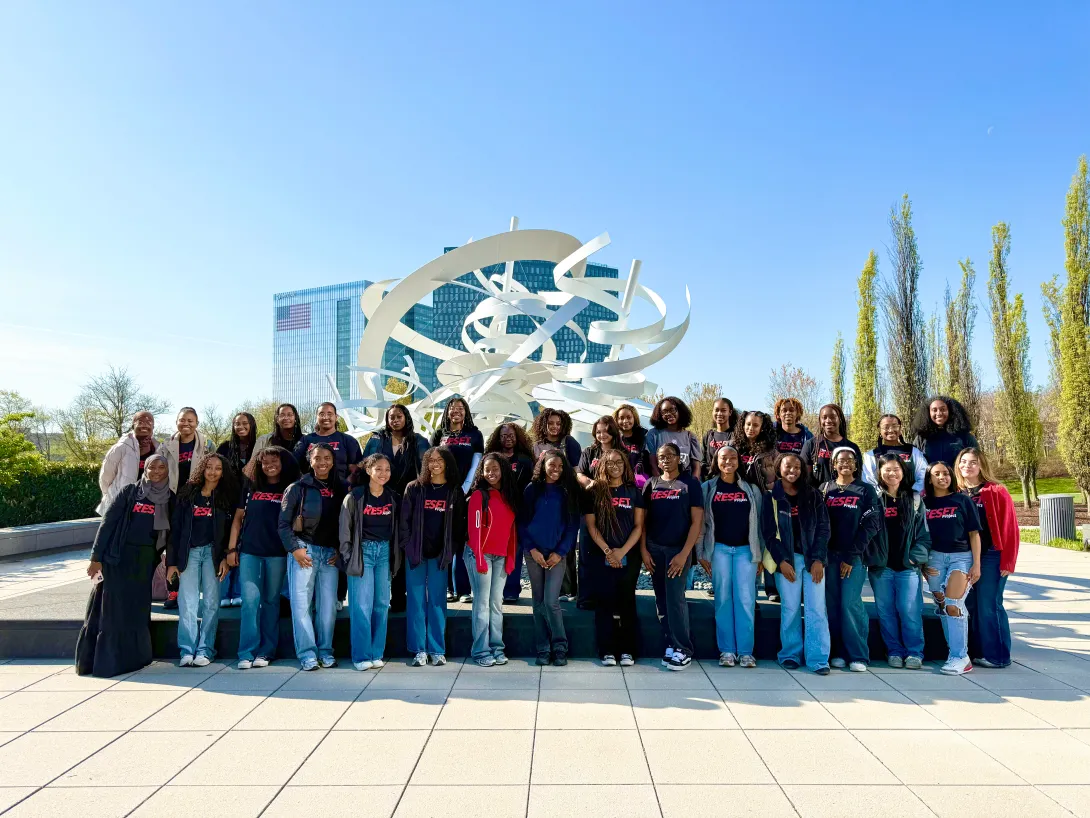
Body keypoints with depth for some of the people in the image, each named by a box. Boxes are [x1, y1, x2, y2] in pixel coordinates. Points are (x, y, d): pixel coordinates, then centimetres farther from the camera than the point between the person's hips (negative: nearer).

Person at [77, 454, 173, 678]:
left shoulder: (170, 498, 8)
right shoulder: (128, 492, -2)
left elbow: (170, 533, 12)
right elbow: (107, 523, -4)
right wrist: (96, 557, -8)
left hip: (146, 561, 3)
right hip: (119, 558, -3)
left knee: (137, 611, 6)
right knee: (114, 609, -1)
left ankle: (132, 657, 16)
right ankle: (108, 661, 8)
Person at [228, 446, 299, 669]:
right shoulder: (250, 487, 10)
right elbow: (238, 518, 11)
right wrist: (231, 548, 4)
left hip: (277, 553, -1)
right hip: (249, 551, 1)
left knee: (271, 601, 6)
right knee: (250, 600, -6)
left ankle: (266, 651, 12)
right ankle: (247, 653, -1)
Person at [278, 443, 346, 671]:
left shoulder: (340, 490, 9)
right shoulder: (298, 488, 1)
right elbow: (283, 523, 0)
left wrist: (340, 550, 0)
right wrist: (294, 549, -9)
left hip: (330, 554, 2)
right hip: (304, 551, -2)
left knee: (328, 605, 3)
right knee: (302, 603, -4)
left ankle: (326, 651, 13)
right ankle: (307, 654, 3)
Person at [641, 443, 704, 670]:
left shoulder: (690, 483, -1)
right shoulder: (652, 484, 9)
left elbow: (697, 521, -5)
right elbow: (643, 519, 10)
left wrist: (684, 554, -12)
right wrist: (643, 550, 1)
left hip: (679, 549, -4)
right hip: (654, 549, 4)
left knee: (675, 598, -9)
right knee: (662, 600, 6)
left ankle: (683, 649, 2)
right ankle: (670, 645, 15)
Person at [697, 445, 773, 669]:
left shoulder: (752, 489, 8)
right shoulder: (707, 488, 6)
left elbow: (764, 521, 8)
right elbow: (700, 522, 4)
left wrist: (762, 553, 3)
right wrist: (701, 553, -1)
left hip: (745, 549, 0)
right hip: (719, 548, 0)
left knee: (746, 600, -3)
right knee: (723, 599, 1)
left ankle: (745, 651, 4)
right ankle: (726, 650, 7)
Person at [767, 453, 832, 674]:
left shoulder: (812, 495, 7)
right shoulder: (771, 496, 1)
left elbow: (823, 527, 3)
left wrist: (818, 559, -6)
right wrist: (781, 561, -10)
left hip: (813, 558, 2)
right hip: (786, 559, -2)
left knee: (817, 608, -3)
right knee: (790, 608, -1)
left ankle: (818, 659, 0)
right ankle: (790, 654, 11)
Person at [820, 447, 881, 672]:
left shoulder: (866, 490, 4)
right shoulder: (824, 489, 10)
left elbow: (871, 525, -3)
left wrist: (851, 556, -9)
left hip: (854, 556, -2)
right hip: (829, 555, 2)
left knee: (851, 603, -7)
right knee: (833, 605, 3)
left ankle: (858, 655, 2)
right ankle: (839, 653, 12)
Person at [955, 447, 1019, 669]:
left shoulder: (997, 492, -5)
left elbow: (1010, 528, -8)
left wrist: (1008, 561, -12)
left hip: (991, 557, -5)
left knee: (989, 606, -2)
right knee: (970, 606, 9)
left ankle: (997, 655, 9)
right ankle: (976, 652, 19)